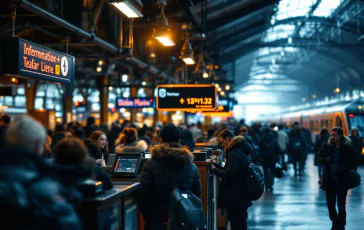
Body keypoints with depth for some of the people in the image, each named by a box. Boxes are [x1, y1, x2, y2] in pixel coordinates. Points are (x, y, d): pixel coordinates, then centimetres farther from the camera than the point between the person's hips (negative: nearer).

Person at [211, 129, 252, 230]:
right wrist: (216, 165, 13)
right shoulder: (243, 151, 14)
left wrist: (214, 170, -12)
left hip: (235, 197, -10)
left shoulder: (233, 153, -18)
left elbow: (229, 174, -24)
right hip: (243, 195, 10)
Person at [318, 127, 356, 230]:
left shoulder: (347, 148, -9)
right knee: (330, 204, 13)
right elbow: (319, 158, 7)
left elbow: (353, 165, -7)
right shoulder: (327, 146, 0)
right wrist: (326, 159, -14)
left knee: (341, 205, -4)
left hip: (342, 181, -4)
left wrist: (341, 169, -22)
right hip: (329, 180, 4)